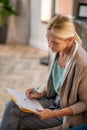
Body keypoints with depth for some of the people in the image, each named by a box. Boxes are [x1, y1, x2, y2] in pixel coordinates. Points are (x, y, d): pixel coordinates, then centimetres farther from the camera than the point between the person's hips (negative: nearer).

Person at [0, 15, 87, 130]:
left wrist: (54, 114, -24)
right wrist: (41, 93, -6)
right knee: (12, 106, -9)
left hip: (68, 111, -6)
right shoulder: (56, 50, -8)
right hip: (54, 99, 7)